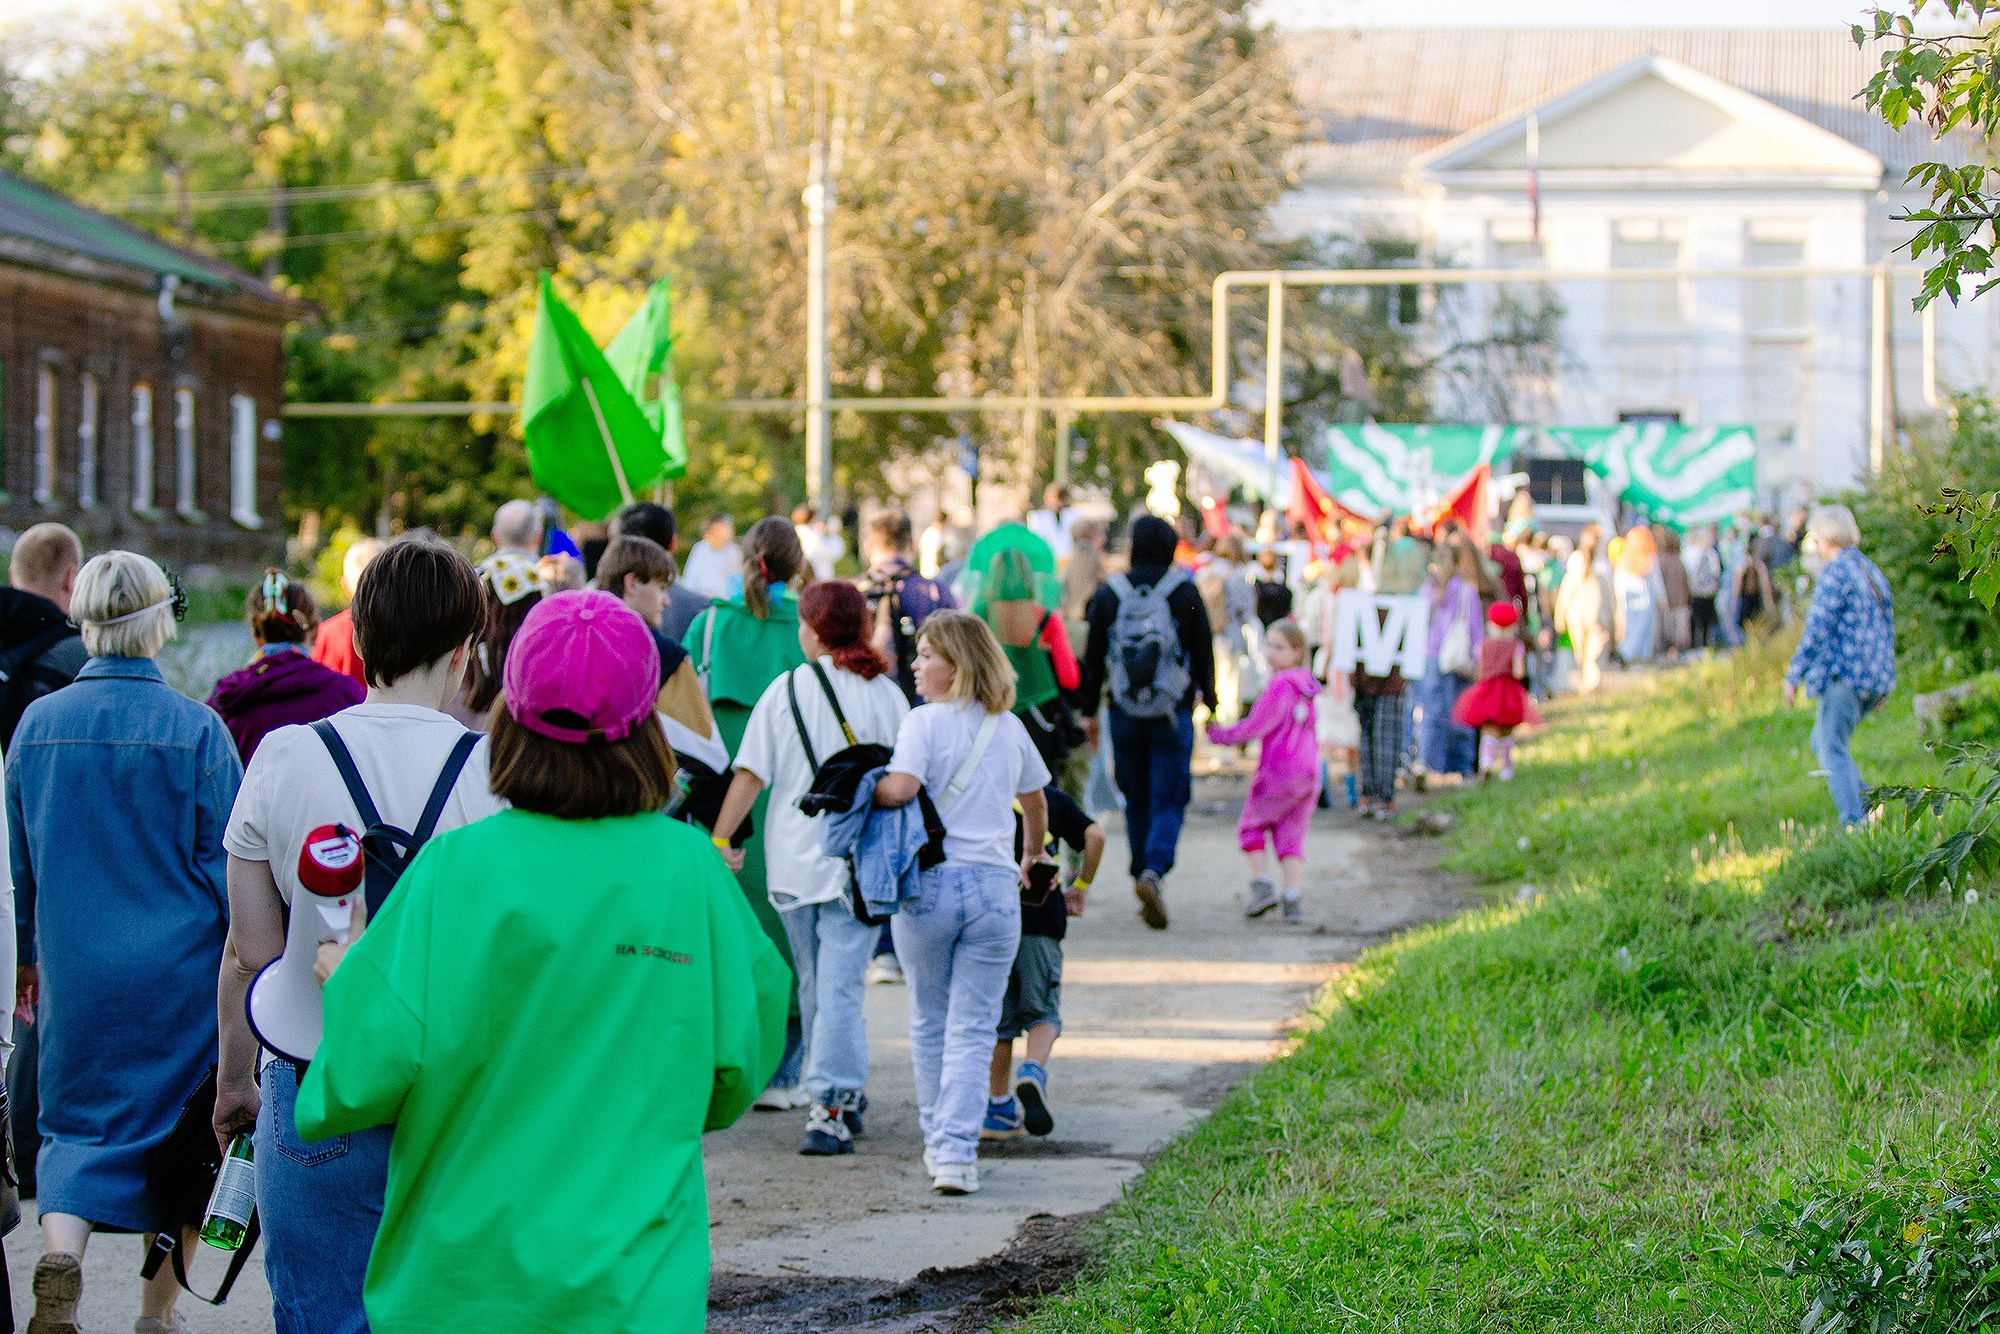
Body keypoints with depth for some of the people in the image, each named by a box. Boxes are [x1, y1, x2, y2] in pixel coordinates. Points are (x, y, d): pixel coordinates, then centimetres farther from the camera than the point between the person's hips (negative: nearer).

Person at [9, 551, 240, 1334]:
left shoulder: (38, 724, -1)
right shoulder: (194, 728, -11)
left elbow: (17, 859, 8)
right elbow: (225, 863, -7)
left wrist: (26, 960, 20)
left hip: (74, 968, 2)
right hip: (180, 969, -2)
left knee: (80, 1119, 11)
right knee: (174, 1124, 11)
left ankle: (60, 1249, -18)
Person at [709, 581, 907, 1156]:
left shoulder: (786, 689, -1)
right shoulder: (886, 695, -1)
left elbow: (751, 773, -4)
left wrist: (720, 836, 2)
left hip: (794, 862, 1)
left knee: (816, 987, 16)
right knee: (840, 988, -4)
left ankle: (838, 1098, 27)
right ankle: (832, 1107, -14)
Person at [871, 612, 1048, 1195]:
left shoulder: (924, 722, -6)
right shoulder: (1010, 728, 11)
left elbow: (900, 788, -22)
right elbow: (1036, 803, 25)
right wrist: (1031, 858, 43)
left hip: (928, 884, -2)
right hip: (994, 886, 3)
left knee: (929, 1022, 14)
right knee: (973, 1028, 1)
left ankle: (938, 1142, 23)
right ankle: (957, 1152, -9)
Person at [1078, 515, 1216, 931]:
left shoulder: (1109, 594, 1)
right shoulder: (1184, 592, -4)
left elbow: (1093, 657, 5)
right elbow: (1203, 650, 3)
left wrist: (1089, 710, 14)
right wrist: (1209, 698, 17)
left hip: (1124, 714, 2)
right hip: (1172, 714, -2)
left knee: (1136, 801, 15)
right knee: (1169, 800, -2)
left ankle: (1143, 874, 18)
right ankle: (1154, 872, -22)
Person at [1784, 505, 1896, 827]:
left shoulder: (1835, 572, -11)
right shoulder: (1871, 571, 16)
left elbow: (1817, 630, -15)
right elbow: (1887, 627, 22)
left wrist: (1793, 677, -10)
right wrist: (1883, 681, 29)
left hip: (1844, 675, -9)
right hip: (1877, 678, 9)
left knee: (1832, 750, -5)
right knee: (1821, 742, 18)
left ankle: (1855, 823, -13)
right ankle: (1868, 807, 8)